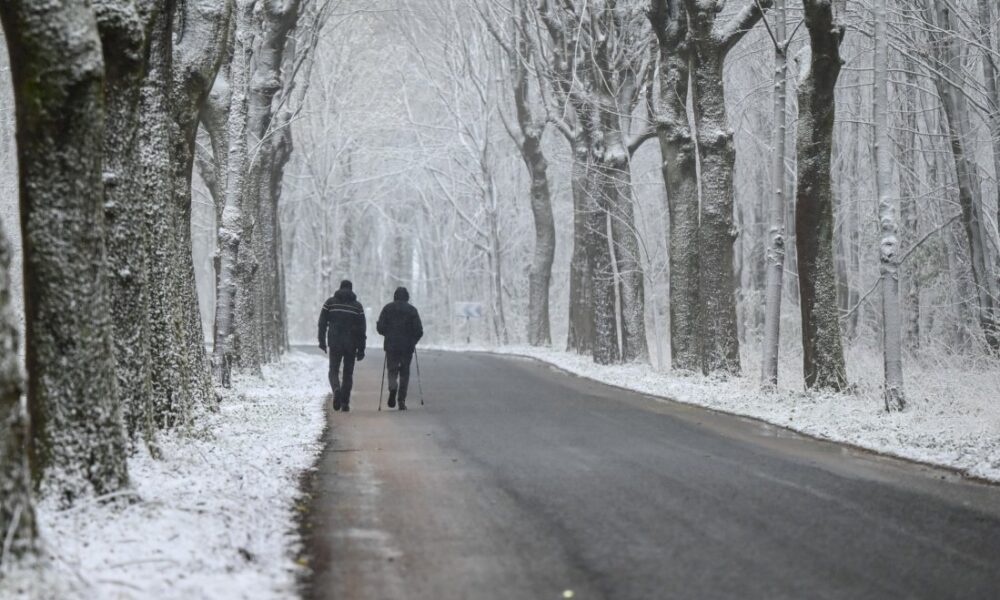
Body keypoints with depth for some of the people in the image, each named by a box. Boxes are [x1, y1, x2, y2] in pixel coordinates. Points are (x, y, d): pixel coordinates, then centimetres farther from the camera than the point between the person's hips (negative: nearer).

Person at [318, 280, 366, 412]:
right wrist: (361, 349, 3)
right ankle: (345, 402, 6)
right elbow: (362, 328, 0)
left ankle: (336, 389, -22)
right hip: (351, 344, 1)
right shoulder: (357, 306, 3)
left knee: (334, 370, 8)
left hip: (334, 343, 0)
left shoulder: (330, 302, 2)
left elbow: (322, 322, -2)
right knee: (348, 373, 10)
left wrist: (322, 340, 5)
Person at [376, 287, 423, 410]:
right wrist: (413, 341, 15)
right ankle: (402, 401, 6)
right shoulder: (412, 310, 1)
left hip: (391, 345, 0)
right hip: (407, 346, 0)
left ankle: (393, 387, -23)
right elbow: (419, 330, -3)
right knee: (405, 372, 9)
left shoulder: (388, 308, 3)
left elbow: (380, 327, -2)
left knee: (392, 369, 9)